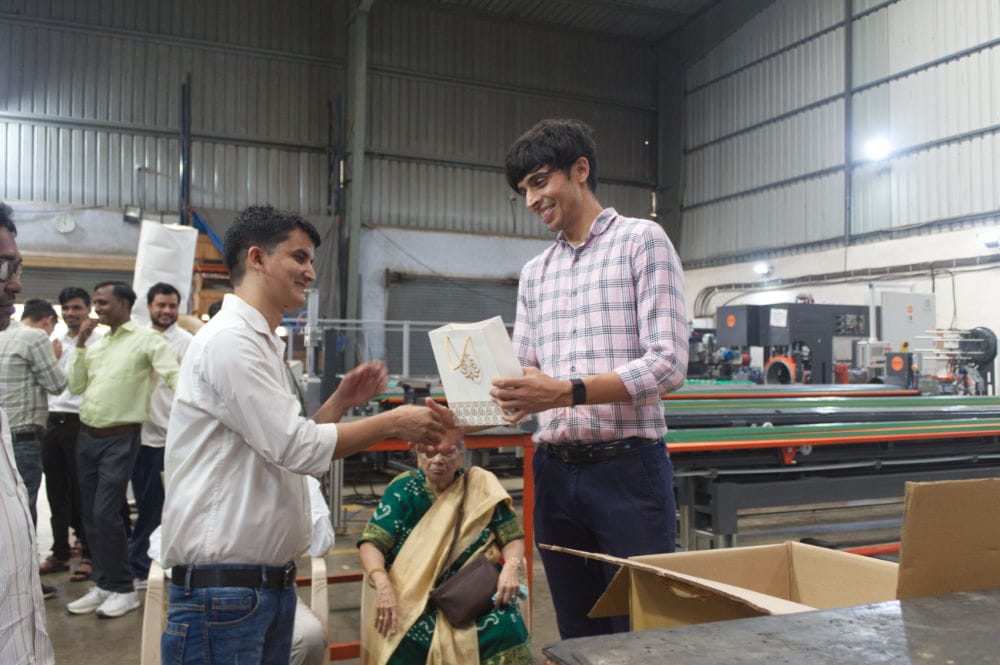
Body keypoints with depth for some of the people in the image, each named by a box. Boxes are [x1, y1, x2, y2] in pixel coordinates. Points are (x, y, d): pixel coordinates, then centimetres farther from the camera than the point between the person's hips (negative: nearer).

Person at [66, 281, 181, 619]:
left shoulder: (146, 339, -7)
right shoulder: (96, 345, 14)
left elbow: (174, 375, -16)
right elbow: (76, 386, 11)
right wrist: (80, 344, 5)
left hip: (120, 438, -7)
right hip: (87, 436, 7)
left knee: (106, 514, -9)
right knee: (91, 515, 11)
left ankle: (123, 590, 5)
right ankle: (103, 585, 24)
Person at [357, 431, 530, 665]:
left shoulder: (481, 485, -2)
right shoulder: (403, 489, -4)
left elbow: (512, 537, 2)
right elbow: (371, 543, -10)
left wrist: (510, 568, -19)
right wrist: (383, 586, -28)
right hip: (412, 595, 0)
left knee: (504, 629, -27)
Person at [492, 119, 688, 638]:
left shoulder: (641, 240, -2)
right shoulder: (534, 274, 16)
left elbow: (668, 362, -12)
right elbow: (523, 374, 15)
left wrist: (567, 391, -23)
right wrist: (506, 397, -8)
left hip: (628, 468, -5)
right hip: (555, 472, 6)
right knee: (578, 635, 14)